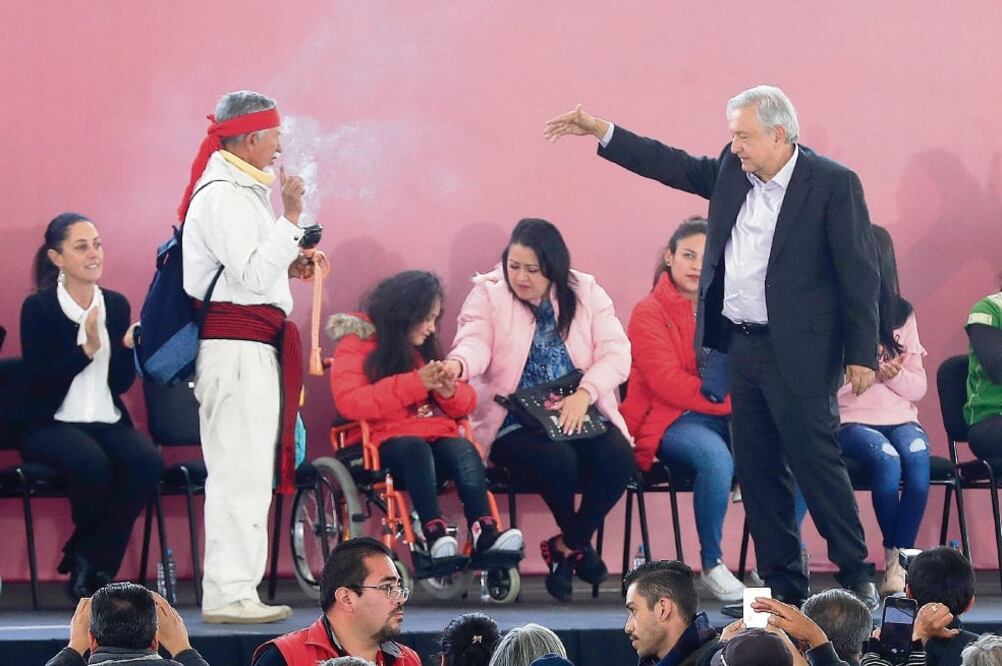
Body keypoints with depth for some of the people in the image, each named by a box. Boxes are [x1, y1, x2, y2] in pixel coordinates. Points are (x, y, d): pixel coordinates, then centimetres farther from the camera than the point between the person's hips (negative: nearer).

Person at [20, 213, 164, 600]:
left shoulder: (116, 305, 10)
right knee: (93, 464, -36)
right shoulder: (38, 308, -3)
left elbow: (122, 383, 4)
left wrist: (128, 346, -16)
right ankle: (93, 567, -7)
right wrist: (86, 349, -20)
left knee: (148, 462, -29)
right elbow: (37, 387, -12)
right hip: (52, 425, -4)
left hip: (108, 422, 4)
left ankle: (87, 565, -14)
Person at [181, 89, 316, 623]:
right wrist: (291, 218, -18)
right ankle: (229, 594, -11)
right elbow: (255, 275, -19)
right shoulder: (223, 196, -13)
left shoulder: (240, 189, 20)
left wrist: (288, 265, 12)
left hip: (250, 347, 11)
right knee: (240, 468, -11)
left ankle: (233, 591, 12)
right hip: (237, 344, -11)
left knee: (246, 470, 10)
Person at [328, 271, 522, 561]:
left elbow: (465, 404, 24)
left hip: (438, 434, 4)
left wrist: (450, 392, -2)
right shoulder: (357, 344, 6)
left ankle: (485, 534, -48)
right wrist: (415, 383, -14)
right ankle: (435, 533, -53)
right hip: (388, 439, -4)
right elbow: (349, 402, -11)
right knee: (415, 449, -37)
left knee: (465, 451, -29)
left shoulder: (426, 348, 23)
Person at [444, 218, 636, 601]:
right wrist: (458, 364, -39)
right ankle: (578, 545, -2)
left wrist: (584, 393, -20)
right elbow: (476, 343, -14)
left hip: (579, 415, 3)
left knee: (618, 458, -28)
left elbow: (616, 354, -2)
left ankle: (566, 547, -5)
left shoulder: (586, 293, 8)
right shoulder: (488, 294, 4)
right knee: (557, 460, -34)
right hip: (513, 422, -3)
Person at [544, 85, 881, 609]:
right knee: (758, 471, 8)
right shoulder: (732, 171, 8)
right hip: (742, 345, 7)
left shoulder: (833, 184, -10)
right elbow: (672, 165, 19)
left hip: (798, 351, -7)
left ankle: (856, 575, 4)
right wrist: (599, 131, 14)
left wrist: (862, 354, -12)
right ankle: (782, 584, 15)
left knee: (815, 460, -7)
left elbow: (859, 274, -10)